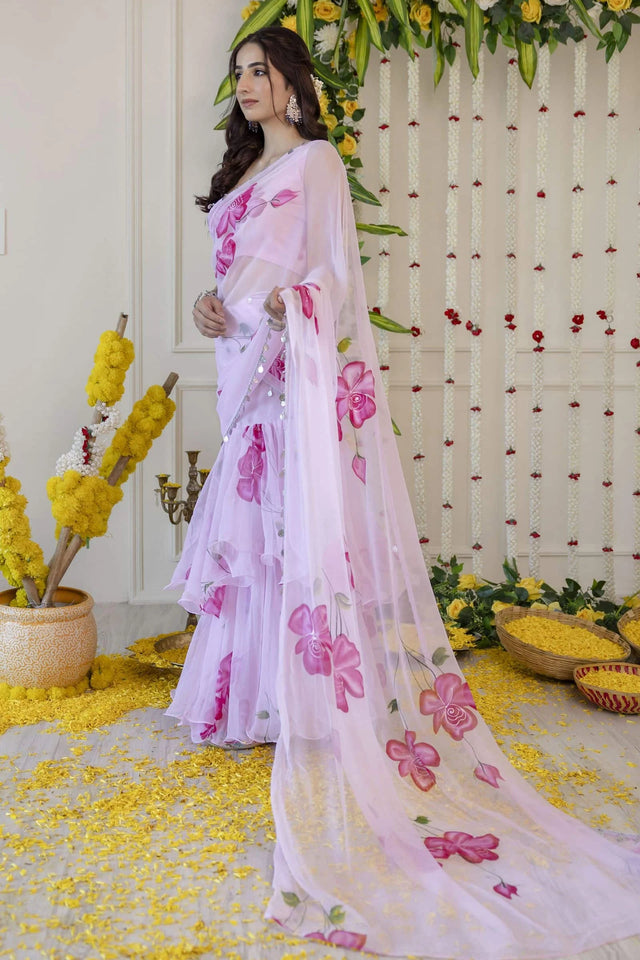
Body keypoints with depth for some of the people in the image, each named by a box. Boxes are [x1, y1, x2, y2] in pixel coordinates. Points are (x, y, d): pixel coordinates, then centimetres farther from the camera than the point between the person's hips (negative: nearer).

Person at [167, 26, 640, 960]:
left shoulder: (317, 162, -1)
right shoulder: (243, 173, 22)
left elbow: (335, 273, -10)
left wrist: (291, 302, -30)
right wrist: (216, 308, 1)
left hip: (301, 375, -8)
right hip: (250, 372, 8)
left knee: (306, 531, -9)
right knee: (256, 530, 7)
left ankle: (313, 711, -3)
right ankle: (254, 697, 15)